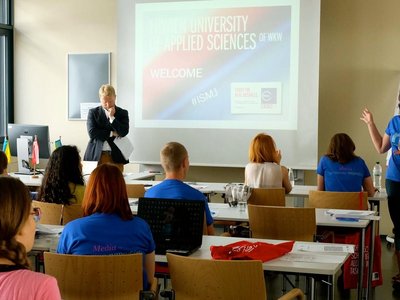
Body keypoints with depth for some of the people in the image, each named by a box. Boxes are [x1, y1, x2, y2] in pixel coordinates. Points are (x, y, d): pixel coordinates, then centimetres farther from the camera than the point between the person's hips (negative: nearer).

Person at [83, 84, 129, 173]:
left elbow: (124, 132, -6)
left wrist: (112, 117, -10)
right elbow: (92, 133, -6)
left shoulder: (123, 113, 7)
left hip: (116, 156, 0)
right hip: (96, 155, 0)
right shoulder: (93, 112, 7)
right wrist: (112, 133, -6)